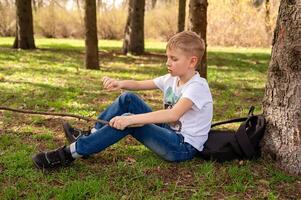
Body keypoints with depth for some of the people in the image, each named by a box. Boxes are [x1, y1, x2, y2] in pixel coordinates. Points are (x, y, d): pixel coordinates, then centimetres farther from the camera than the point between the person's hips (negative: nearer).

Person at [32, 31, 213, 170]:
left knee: (129, 122, -26)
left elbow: (173, 115, -38)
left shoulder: (198, 87, -22)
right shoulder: (172, 79, 5)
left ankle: (71, 153, -20)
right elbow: (139, 84, 4)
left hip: (184, 147, -8)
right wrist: (120, 83, -19)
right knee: (128, 99, -2)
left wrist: (130, 119, -43)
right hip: (169, 132, 8)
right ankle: (91, 136, 2)